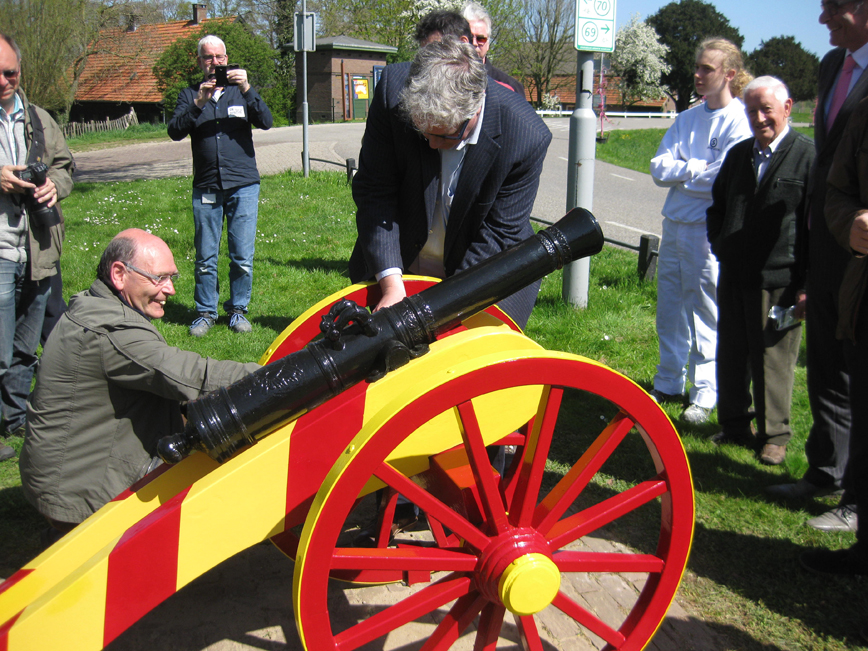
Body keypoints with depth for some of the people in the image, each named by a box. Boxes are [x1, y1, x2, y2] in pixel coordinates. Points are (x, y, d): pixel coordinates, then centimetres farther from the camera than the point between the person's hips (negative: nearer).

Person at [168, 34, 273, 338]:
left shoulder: (240, 91, 12)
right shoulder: (190, 95, 11)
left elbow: (266, 122, -4)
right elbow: (175, 131, -5)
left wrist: (247, 90, -16)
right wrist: (198, 104, -18)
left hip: (243, 186, 0)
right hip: (205, 188, 0)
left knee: (242, 256, 0)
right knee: (205, 257, 2)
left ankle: (238, 309, 14)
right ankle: (205, 312, 14)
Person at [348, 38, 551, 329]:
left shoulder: (527, 136, -26)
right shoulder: (393, 90, -21)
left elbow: (499, 236, -20)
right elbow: (374, 193, -18)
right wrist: (392, 283, -26)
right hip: (396, 267, 2)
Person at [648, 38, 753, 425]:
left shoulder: (741, 121, -7)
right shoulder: (688, 118, 13)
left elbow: (724, 180, -17)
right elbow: (658, 168, 5)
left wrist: (678, 172, -5)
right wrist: (698, 169, -10)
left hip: (709, 230, -6)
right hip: (674, 224, 6)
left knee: (706, 315, 1)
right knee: (669, 310, 12)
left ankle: (705, 394, 13)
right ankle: (669, 384, 25)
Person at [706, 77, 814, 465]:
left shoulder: (808, 156, -7)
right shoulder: (738, 154, 12)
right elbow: (717, 205, 26)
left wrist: (806, 283, -13)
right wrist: (719, 246, 13)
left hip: (779, 282, -6)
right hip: (733, 276, 6)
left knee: (774, 359, 2)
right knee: (731, 354, 13)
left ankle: (774, 435, 17)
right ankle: (734, 425, 28)